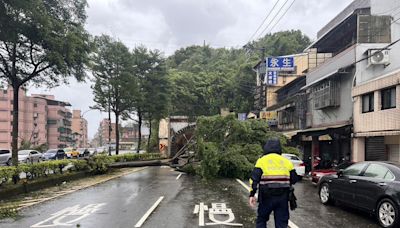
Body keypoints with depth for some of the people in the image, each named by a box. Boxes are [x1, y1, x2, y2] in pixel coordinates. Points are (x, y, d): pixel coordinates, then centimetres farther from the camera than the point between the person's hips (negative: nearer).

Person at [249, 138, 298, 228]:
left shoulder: (262, 160, 0)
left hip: (267, 197, -2)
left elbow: (255, 178, -8)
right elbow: (294, 179, 10)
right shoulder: (286, 161, 8)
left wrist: (252, 194, -7)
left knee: (261, 219, 15)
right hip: (283, 197, 2)